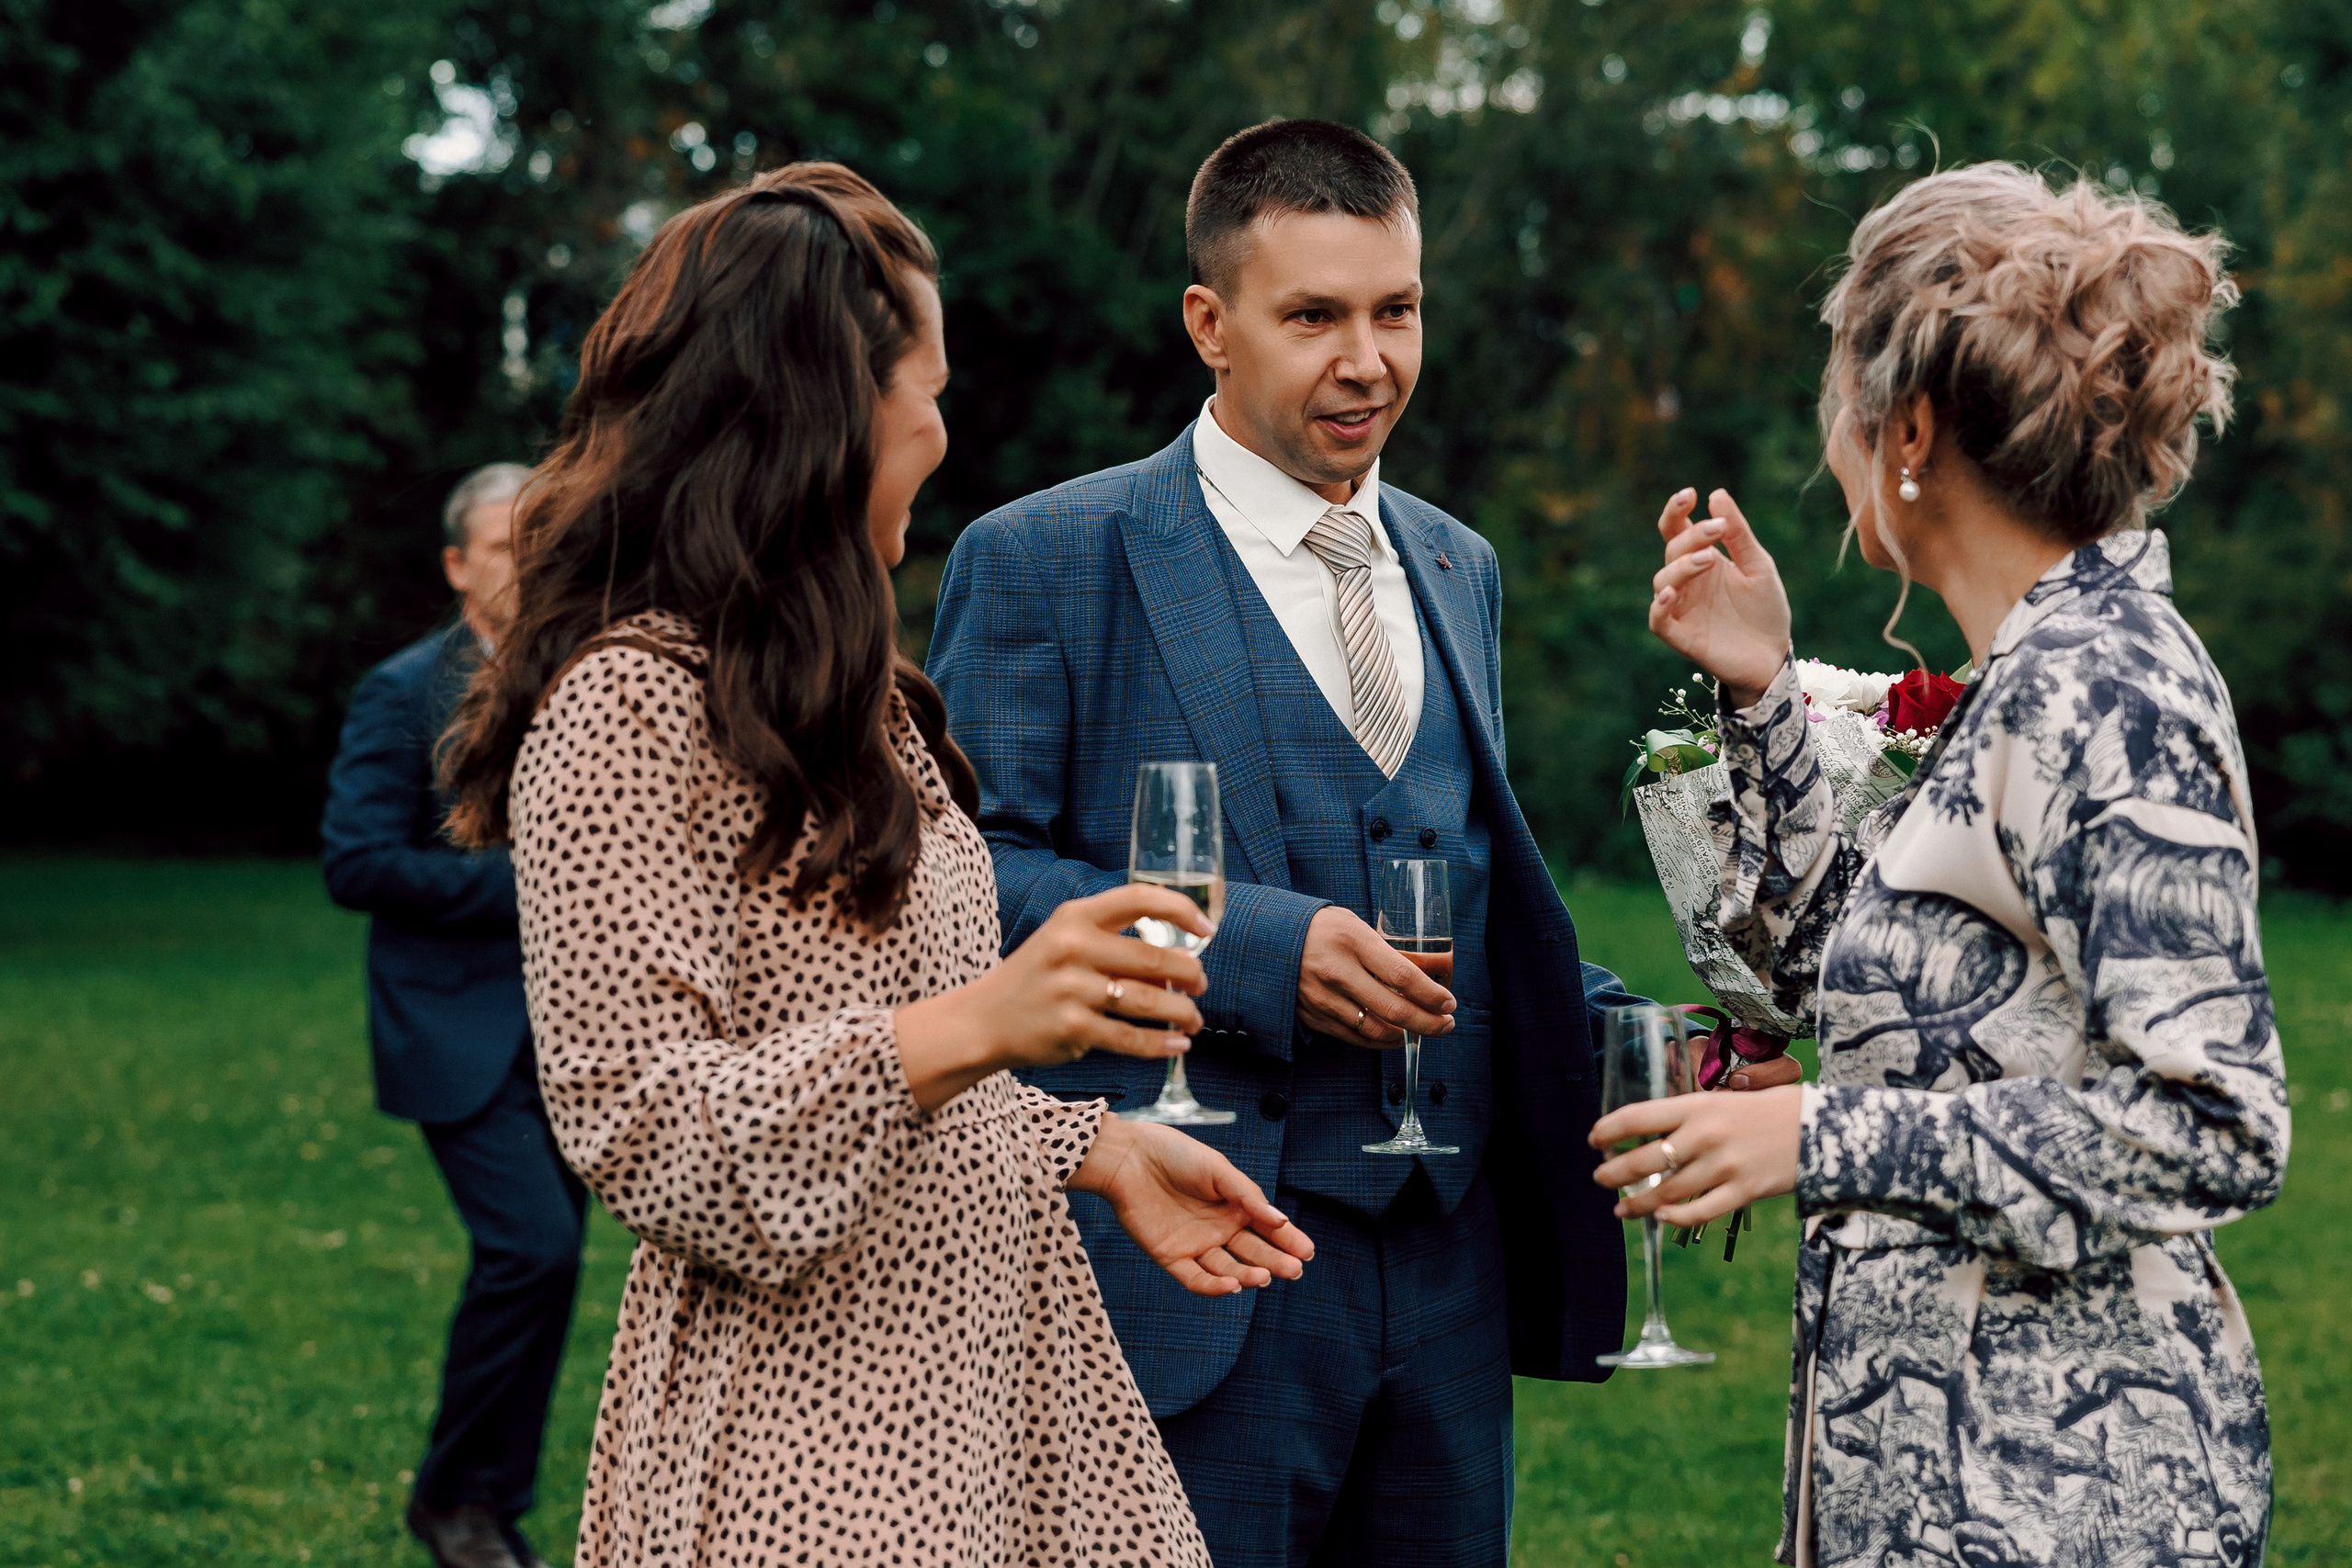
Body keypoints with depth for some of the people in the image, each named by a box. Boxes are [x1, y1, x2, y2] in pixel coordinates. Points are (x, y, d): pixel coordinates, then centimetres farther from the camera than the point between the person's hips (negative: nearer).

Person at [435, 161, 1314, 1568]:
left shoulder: (848, 690, 16)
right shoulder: (627, 712, -14)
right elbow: (634, 1125, -19)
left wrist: (1093, 1148, 10)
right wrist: (967, 1029, -28)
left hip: (987, 1375, 9)